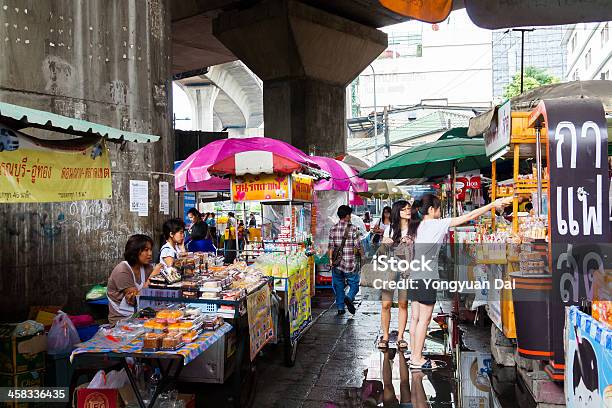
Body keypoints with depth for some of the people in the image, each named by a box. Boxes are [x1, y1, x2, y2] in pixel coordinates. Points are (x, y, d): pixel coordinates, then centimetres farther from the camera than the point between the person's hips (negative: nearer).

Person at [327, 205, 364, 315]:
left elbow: (331, 246, -1)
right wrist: (363, 255, 11)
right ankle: (349, 298, -14)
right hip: (350, 264, -3)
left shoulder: (333, 229, 1)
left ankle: (340, 308, 16)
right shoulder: (353, 229, -8)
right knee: (354, 284, 12)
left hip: (337, 264, 3)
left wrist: (331, 259, 6)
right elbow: (358, 246, -7)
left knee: (338, 285, 14)